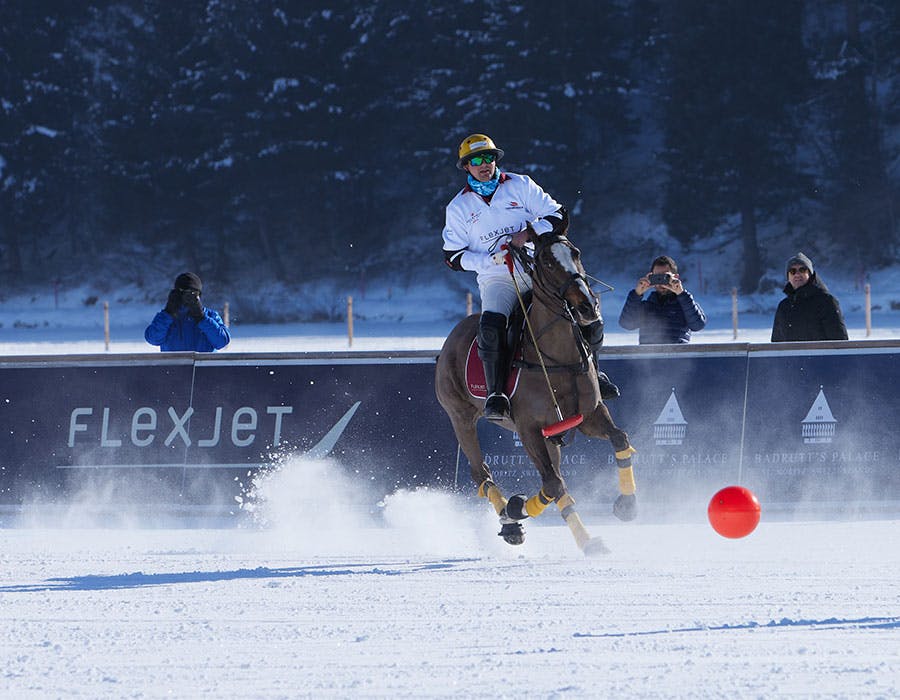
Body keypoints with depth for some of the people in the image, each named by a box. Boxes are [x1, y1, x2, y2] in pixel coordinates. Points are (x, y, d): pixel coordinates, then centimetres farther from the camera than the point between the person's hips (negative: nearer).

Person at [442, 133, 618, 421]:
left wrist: (529, 232, -14)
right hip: (497, 279, -1)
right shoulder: (458, 208, 7)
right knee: (490, 327, -33)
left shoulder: (520, 186, 7)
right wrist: (494, 259, -10)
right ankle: (496, 394, -25)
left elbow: (559, 217, 4)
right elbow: (453, 257, 5)